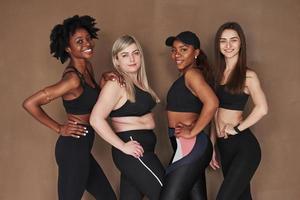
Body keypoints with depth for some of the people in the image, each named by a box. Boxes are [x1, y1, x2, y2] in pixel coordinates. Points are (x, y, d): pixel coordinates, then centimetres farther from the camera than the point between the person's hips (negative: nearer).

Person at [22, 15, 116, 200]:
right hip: (73, 149, -9)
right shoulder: (72, 78, -21)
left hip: (82, 149, 9)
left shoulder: (87, 67, 5)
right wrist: (59, 129, -14)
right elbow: (30, 103, -23)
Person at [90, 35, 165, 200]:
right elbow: (96, 119, -21)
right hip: (134, 151, -9)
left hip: (143, 149, 9)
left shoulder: (138, 82, 13)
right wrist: (122, 146, -20)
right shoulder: (116, 84, -13)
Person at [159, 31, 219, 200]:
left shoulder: (192, 73, -11)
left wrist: (192, 132, -19)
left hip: (189, 146, -10)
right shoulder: (186, 76, 16)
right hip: (191, 147, 10)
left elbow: (212, 103, -26)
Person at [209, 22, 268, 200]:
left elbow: (262, 108, -23)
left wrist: (237, 128, -16)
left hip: (244, 146, -7)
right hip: (225, 147, 7)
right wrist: (212, 146, 14)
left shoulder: (247, 75, -7)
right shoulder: (219, 74, 12)